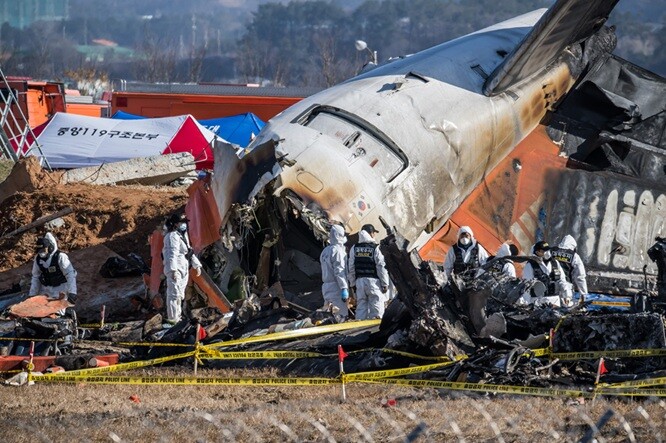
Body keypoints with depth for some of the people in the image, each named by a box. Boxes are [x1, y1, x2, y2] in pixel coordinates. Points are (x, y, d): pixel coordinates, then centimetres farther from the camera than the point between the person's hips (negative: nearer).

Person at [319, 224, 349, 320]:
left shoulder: (325, 251, 15)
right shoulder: (338, 250, -12)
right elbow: (339, 271, -17)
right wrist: (344, 288, -18)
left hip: (325, 286, 9)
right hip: (336, 287, -9)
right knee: (342, 315, -8)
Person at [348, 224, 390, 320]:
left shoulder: (354, 248, 6)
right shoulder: (375, 248, -8)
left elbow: (350, 268, 8)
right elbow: (381, 267, -8)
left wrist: (353, 283, 16)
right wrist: (385, 284, -2)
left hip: (359, 281, 4)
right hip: (373, 280, -4)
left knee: (361, 307, 8)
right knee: (376, 308, -1)